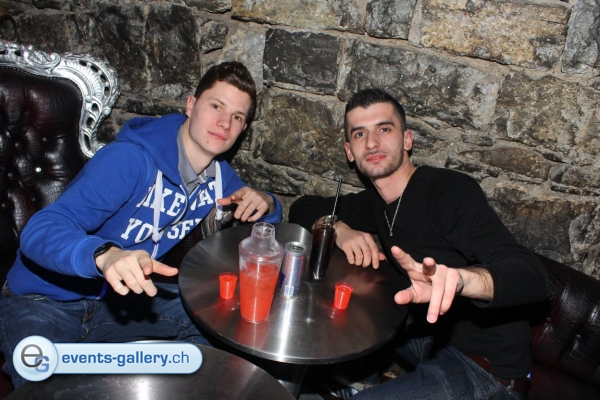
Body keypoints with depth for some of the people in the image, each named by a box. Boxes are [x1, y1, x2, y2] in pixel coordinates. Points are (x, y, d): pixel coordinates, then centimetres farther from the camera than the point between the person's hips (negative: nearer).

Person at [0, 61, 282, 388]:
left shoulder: (219, 174, -2)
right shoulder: (131, 158, -26)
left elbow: (267, 216, 12)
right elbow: (39, 231, -33)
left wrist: (265, 203, -14)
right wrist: (105, 255, -55)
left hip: (120, 297, 6)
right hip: (43, 302, -5)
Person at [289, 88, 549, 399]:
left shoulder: (451, 190, -22)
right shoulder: (376, 204, 2)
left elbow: (532, 276, -31)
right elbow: (304, 207, 11)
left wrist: (458, 278, -53)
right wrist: (339, 229, -11)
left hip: (488, 370, -7)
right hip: (427, 333, 7)